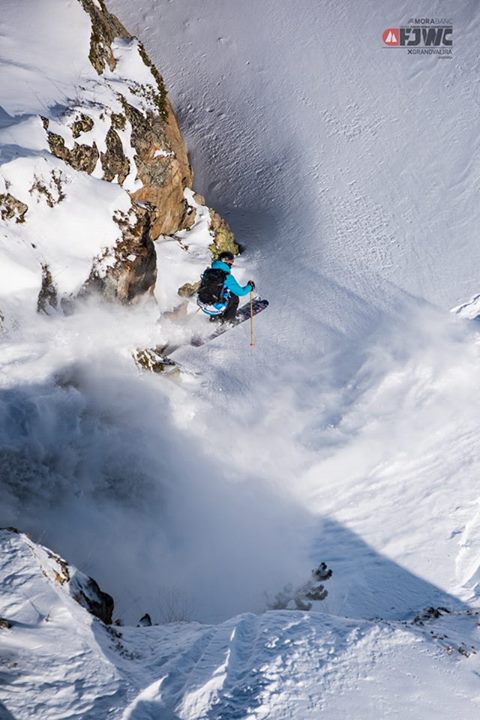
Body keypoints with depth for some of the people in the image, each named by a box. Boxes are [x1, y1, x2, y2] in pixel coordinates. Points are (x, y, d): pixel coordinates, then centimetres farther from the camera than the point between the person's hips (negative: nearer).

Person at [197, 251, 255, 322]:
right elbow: (241, 292, -6)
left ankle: (214, 317, 30)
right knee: (235, 297, 17)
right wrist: (250, 286, 14)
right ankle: (227, 319, 24)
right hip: (216, 308, -6)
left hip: (202, 306, 6)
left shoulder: (208, 271, 1)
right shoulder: (227, 277, -15)